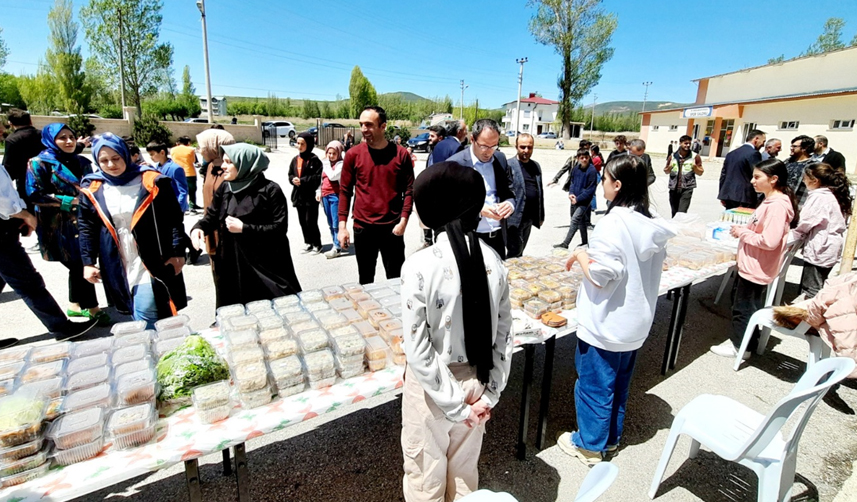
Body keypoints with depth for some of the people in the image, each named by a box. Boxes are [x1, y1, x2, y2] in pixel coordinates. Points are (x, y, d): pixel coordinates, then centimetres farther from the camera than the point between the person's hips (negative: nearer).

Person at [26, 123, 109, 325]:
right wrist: (68, 201, -18)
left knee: (79, 266, 13)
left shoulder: (83, 162, 11)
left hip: (83, 223, 6)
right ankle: (92, 309, 3)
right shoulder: (39, 163, -5)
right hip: (59, 227, -6)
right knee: (80, 266, -6)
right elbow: (34, 195, -11)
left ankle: (75, 306, 27)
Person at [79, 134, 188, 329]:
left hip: (153, 263, -4)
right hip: (117, 267, 4)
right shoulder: (92, 189, 4)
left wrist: (178, 252, -9)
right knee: (139, 314, 13)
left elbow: (175, 218, -5)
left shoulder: (151, 181, -5)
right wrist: (88, 262, 7)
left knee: (145, 316, -8)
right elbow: (87, 228, 11)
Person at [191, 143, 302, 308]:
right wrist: (199, 228, -10)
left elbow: (280, 228, -16)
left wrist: (244, 228, -18)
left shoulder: (270, 190, -12)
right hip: (232, 263, 6)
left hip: (266, 263, -5)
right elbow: (212, 216, 12)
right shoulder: (224, 189, 7)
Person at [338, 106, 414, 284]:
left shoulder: (401, 154, -2)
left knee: (396, 278, 11)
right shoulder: (353, 154, -1)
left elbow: (409, 190, 0)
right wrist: (342, 225, -3)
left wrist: (403, 221, -9)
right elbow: (345, 191, 2)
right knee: (365, 279, 14)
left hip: (392, 227, 0)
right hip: (363, 227, 0)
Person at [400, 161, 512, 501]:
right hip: (477, 381, 5)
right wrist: (491, 394, 2)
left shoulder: (420, 265, -23)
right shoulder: (493, 261, -9)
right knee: (465, 469, 28)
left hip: (432, 386, -4)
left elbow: (418, 348, -21)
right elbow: (504, 334, -4)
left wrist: (452, 403, -11)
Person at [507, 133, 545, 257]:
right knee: (515, 252, -4)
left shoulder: (536, 166, 13)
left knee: (519, 252, 16)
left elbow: (540, 191, 16)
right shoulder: (508, 165, -8)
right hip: (515, 218, -6)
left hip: (530, 218, 6)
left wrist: (541, 216, 16)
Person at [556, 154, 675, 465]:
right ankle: (611, 438, 39)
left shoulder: (614, 223, -23)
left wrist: (581, 254, -7)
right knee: (619, 383, 22)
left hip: (605, 324, -8)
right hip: (636, 322, 8)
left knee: (594, 385, 10)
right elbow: (652, 265, 12)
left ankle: (590, 445, 27)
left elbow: (599, 276, -24)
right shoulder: (654, 223, 1)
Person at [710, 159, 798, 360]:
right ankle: (740, 340, 35)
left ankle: (741, 347, 20)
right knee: (742, 304, 21)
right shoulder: (770, 201, 9)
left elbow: (769, 240, -28)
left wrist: (742, 233, -17)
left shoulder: (778, 205, -22)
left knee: (744, 308, 5)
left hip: (757, 269, -10)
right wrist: (743, 229, 2)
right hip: (750, 265, 10)